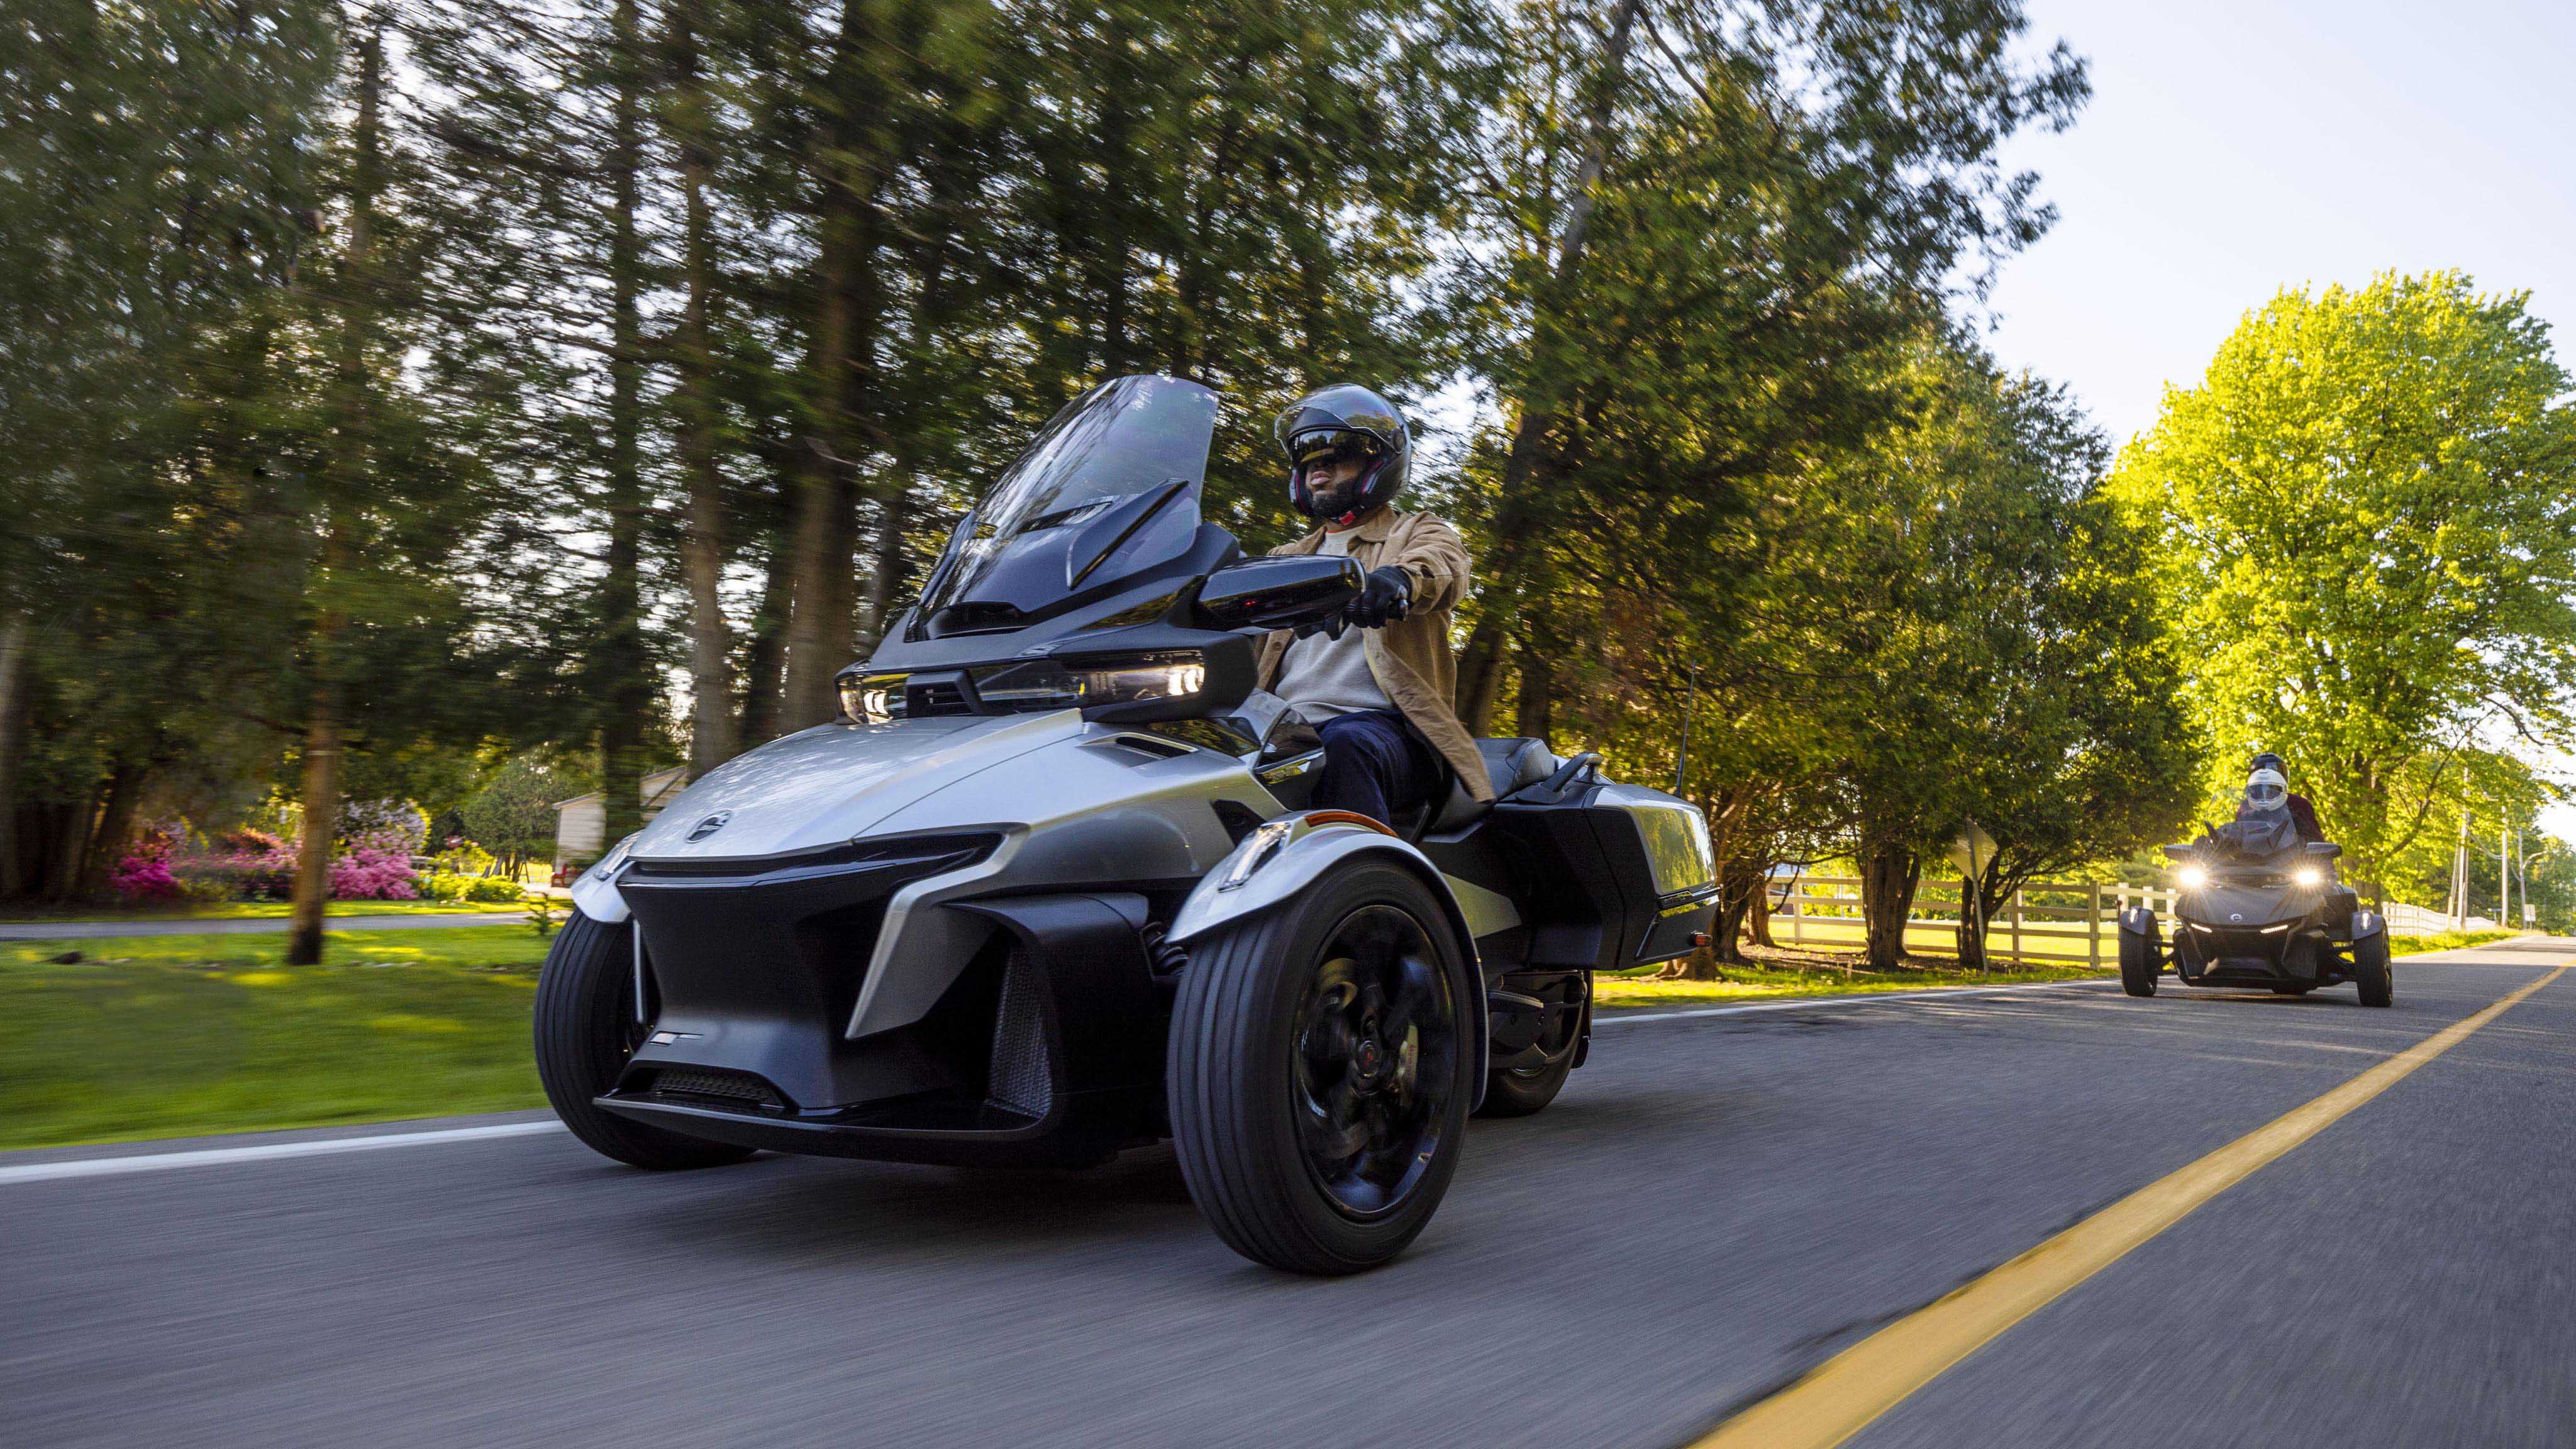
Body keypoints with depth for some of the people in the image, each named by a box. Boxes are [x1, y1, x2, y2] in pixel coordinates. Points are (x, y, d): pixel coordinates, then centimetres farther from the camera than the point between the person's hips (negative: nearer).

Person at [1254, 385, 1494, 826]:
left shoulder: (1419, 534, 17)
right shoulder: (1285, 559, 34)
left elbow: (1443, 567, -8)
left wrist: (1399, 578, -35)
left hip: (1381, 725, -4)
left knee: (1345, 747, -40)